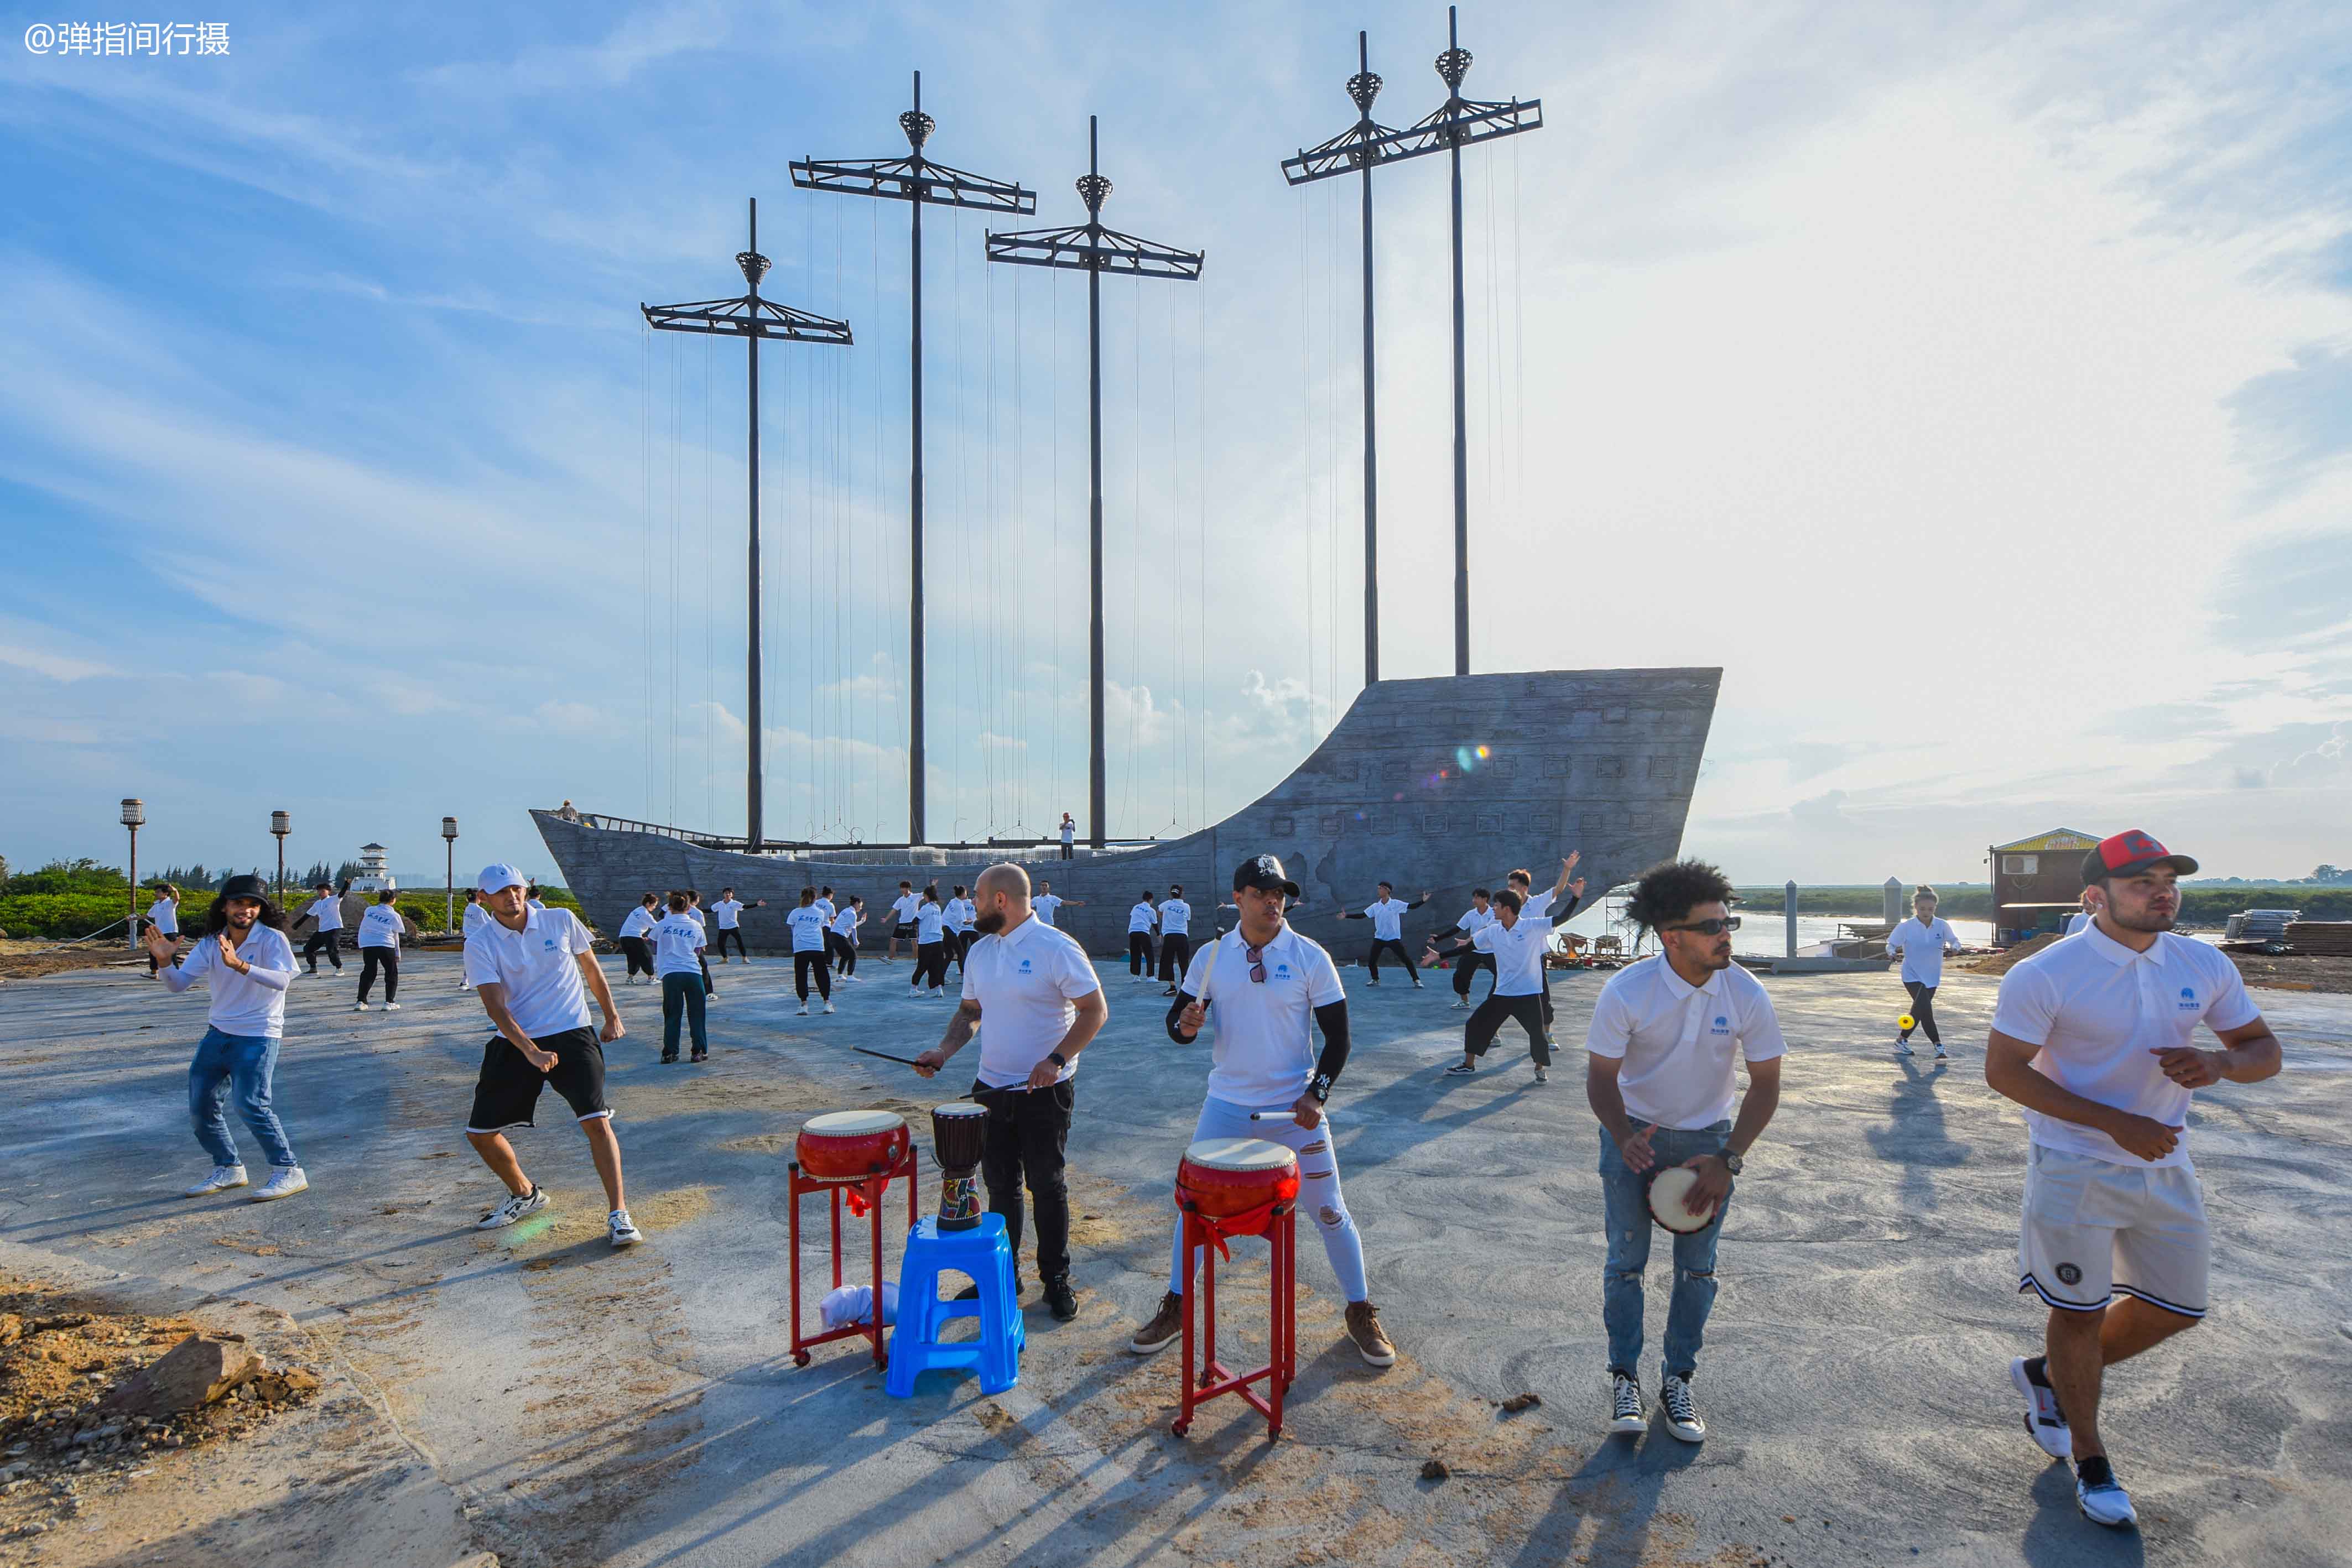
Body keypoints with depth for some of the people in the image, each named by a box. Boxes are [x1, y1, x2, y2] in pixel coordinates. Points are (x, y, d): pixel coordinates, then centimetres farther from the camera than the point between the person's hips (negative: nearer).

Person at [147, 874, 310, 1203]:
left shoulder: (273, 939, -13)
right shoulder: (209, 944, 3)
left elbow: (281, 980, -29)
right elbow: (177, 985, 0)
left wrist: (239, 965, -42)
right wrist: (164, 961, -19)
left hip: (258, 1035, -7)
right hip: (218, 1032, 7)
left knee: (251, 1106, -17)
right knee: (200, 1107, 10)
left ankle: (289, 1172, -8)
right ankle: (228, 1169, 29)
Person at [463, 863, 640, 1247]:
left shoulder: (562, 921, -2)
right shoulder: (479, 945, -5)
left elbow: (591, 969, 13)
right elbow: (496, 1007, -15)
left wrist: (612, 1016, 16)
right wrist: (531, 1051, -28)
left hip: (572, 1034, -2)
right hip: (514, 1044, 2)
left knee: (596, 1121, -16)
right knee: (480, 1132, 5)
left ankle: (618, 1214, -8)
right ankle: (524, 1195, 33)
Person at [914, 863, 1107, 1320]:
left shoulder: (1056, 948, -15)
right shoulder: (980, 952, 7)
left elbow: (1095, 1010, -16)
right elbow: (970, 1010, 17)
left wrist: (1056, 1060, -25)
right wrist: (945, 1050, 0)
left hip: (1045, 1093, -6)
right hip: (992, 1089, 6)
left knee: (1047, 1186, 6)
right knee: (1000, 1185, 15)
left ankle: (1056, 1279, 22)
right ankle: (1003, 1274, 30)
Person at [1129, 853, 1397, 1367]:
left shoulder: (1310, 957, -8)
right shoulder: (1210, 956, -2)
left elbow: (1338, 1036, -3)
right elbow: (1177, 1021, 3)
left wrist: (1317, 1094, -14)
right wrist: (1185, 1024, -20)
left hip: (1295, 1109, -2)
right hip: (1225, 1105, 2)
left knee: (1329, 1211, 5)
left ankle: (1362, 1313, 26)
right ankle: (1175, 1307, 29)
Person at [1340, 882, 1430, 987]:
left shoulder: (1396, 904, -6)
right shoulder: (1375, 907, 3)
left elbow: (1412, 906, -11)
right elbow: (1361, 915, 4)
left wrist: (1423, 901, -27)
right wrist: (1346, 916, -5)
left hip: (1394, 938, -3)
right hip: (1379, 938, 3)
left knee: (1406, 959, -9)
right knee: (1371, 961, 2)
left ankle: (1416, 980, 3)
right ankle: (1375, 979, 26)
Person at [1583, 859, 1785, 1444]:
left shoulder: (1746, 994, -18)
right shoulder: (1626, 991, -24)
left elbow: (1765, 1085, -7)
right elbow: (1601, 1076, -14)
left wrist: (1729, 1161, -13)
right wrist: (1622, 1138, -31)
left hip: (1707, 1138, 2)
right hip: (1635, 1133, -2)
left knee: (1697, 1268, 8)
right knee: (1626, 1260, 3)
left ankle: (1678, 1379, 26)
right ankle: (1624, 1377, 22)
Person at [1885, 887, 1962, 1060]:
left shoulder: (1942, 925, -7)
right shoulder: (1906, 927, -12)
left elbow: (1954, 940, 3)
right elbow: (1891, 944, -4)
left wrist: (1954, 947, -21)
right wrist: (1892, 953, -27)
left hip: (1932, 977, 4)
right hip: (1913, 976, -4)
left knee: (1919, 1011, 15)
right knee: (1926, 1009, -20)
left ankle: (1902, 1040, 34)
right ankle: (1938, 1045, -9)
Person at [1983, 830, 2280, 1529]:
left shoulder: (2205, 966, -1)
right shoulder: (2045, 975, -19)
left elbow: (2264, 1049, 8)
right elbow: (2003, 1070, -18)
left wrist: (2219, 1063, -17)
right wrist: (2117, 1123, -23)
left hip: (2165, 1168, 6)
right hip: (2075, 1171, -6)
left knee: (2177, 1308, 15)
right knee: (2079, 1312, 6)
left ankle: (2046, 1374, 39)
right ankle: (2090, 1461, 28)